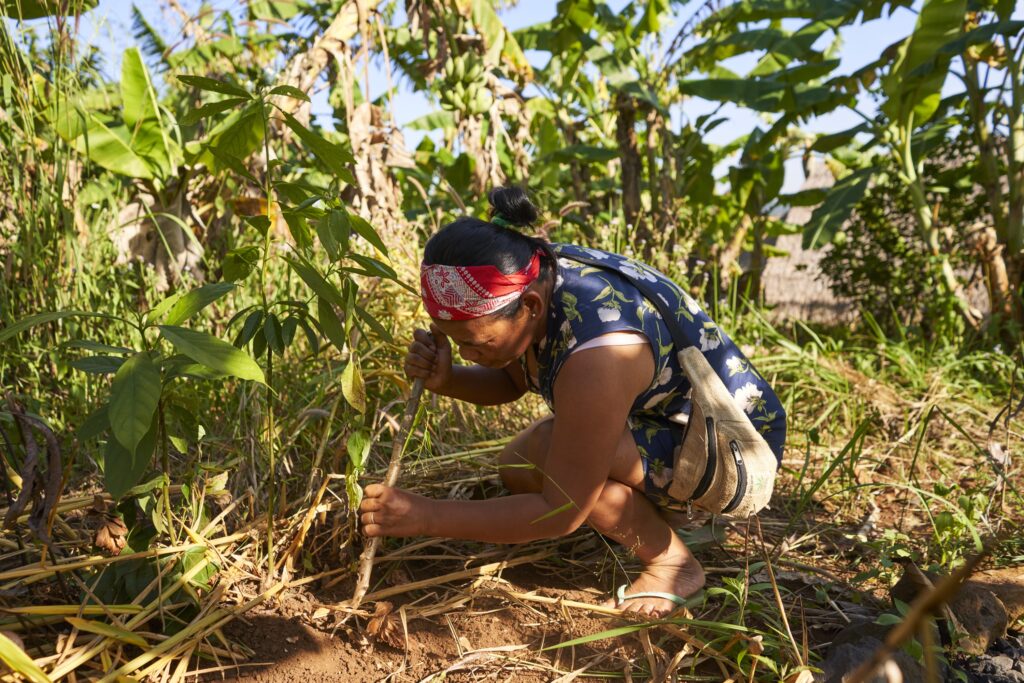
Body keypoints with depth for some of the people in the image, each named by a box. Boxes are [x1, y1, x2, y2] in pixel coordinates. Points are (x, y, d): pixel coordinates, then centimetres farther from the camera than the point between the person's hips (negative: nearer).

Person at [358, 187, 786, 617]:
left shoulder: (595, 356, -38)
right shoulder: (534, 273, -13)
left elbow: (561, 512, -28)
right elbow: (510, 381, 6)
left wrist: (426, 517, -27)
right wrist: (445, 380, -15)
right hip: (664, 419, 9)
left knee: (541, 455, -28)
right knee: (515, 467, 1)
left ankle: (674, 562, -6)